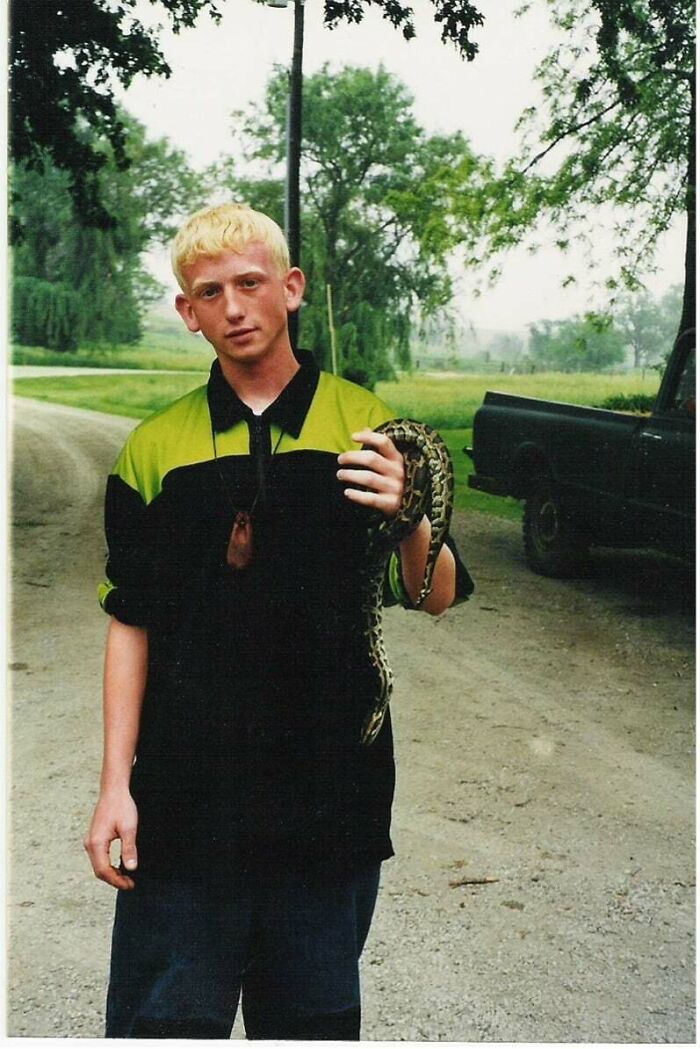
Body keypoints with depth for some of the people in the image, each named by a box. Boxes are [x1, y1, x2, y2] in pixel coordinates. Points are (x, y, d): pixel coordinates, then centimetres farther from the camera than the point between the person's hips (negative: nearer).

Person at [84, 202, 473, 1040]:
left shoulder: (369, 427, 2)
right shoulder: (156, 447, 4)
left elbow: (436, 598, 0)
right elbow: (130, 624, 5)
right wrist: (116, 783, 0)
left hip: (330, 789, 0)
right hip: (186, 794, 0)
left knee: (312, 1016, 12)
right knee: (163, 1016, 5)